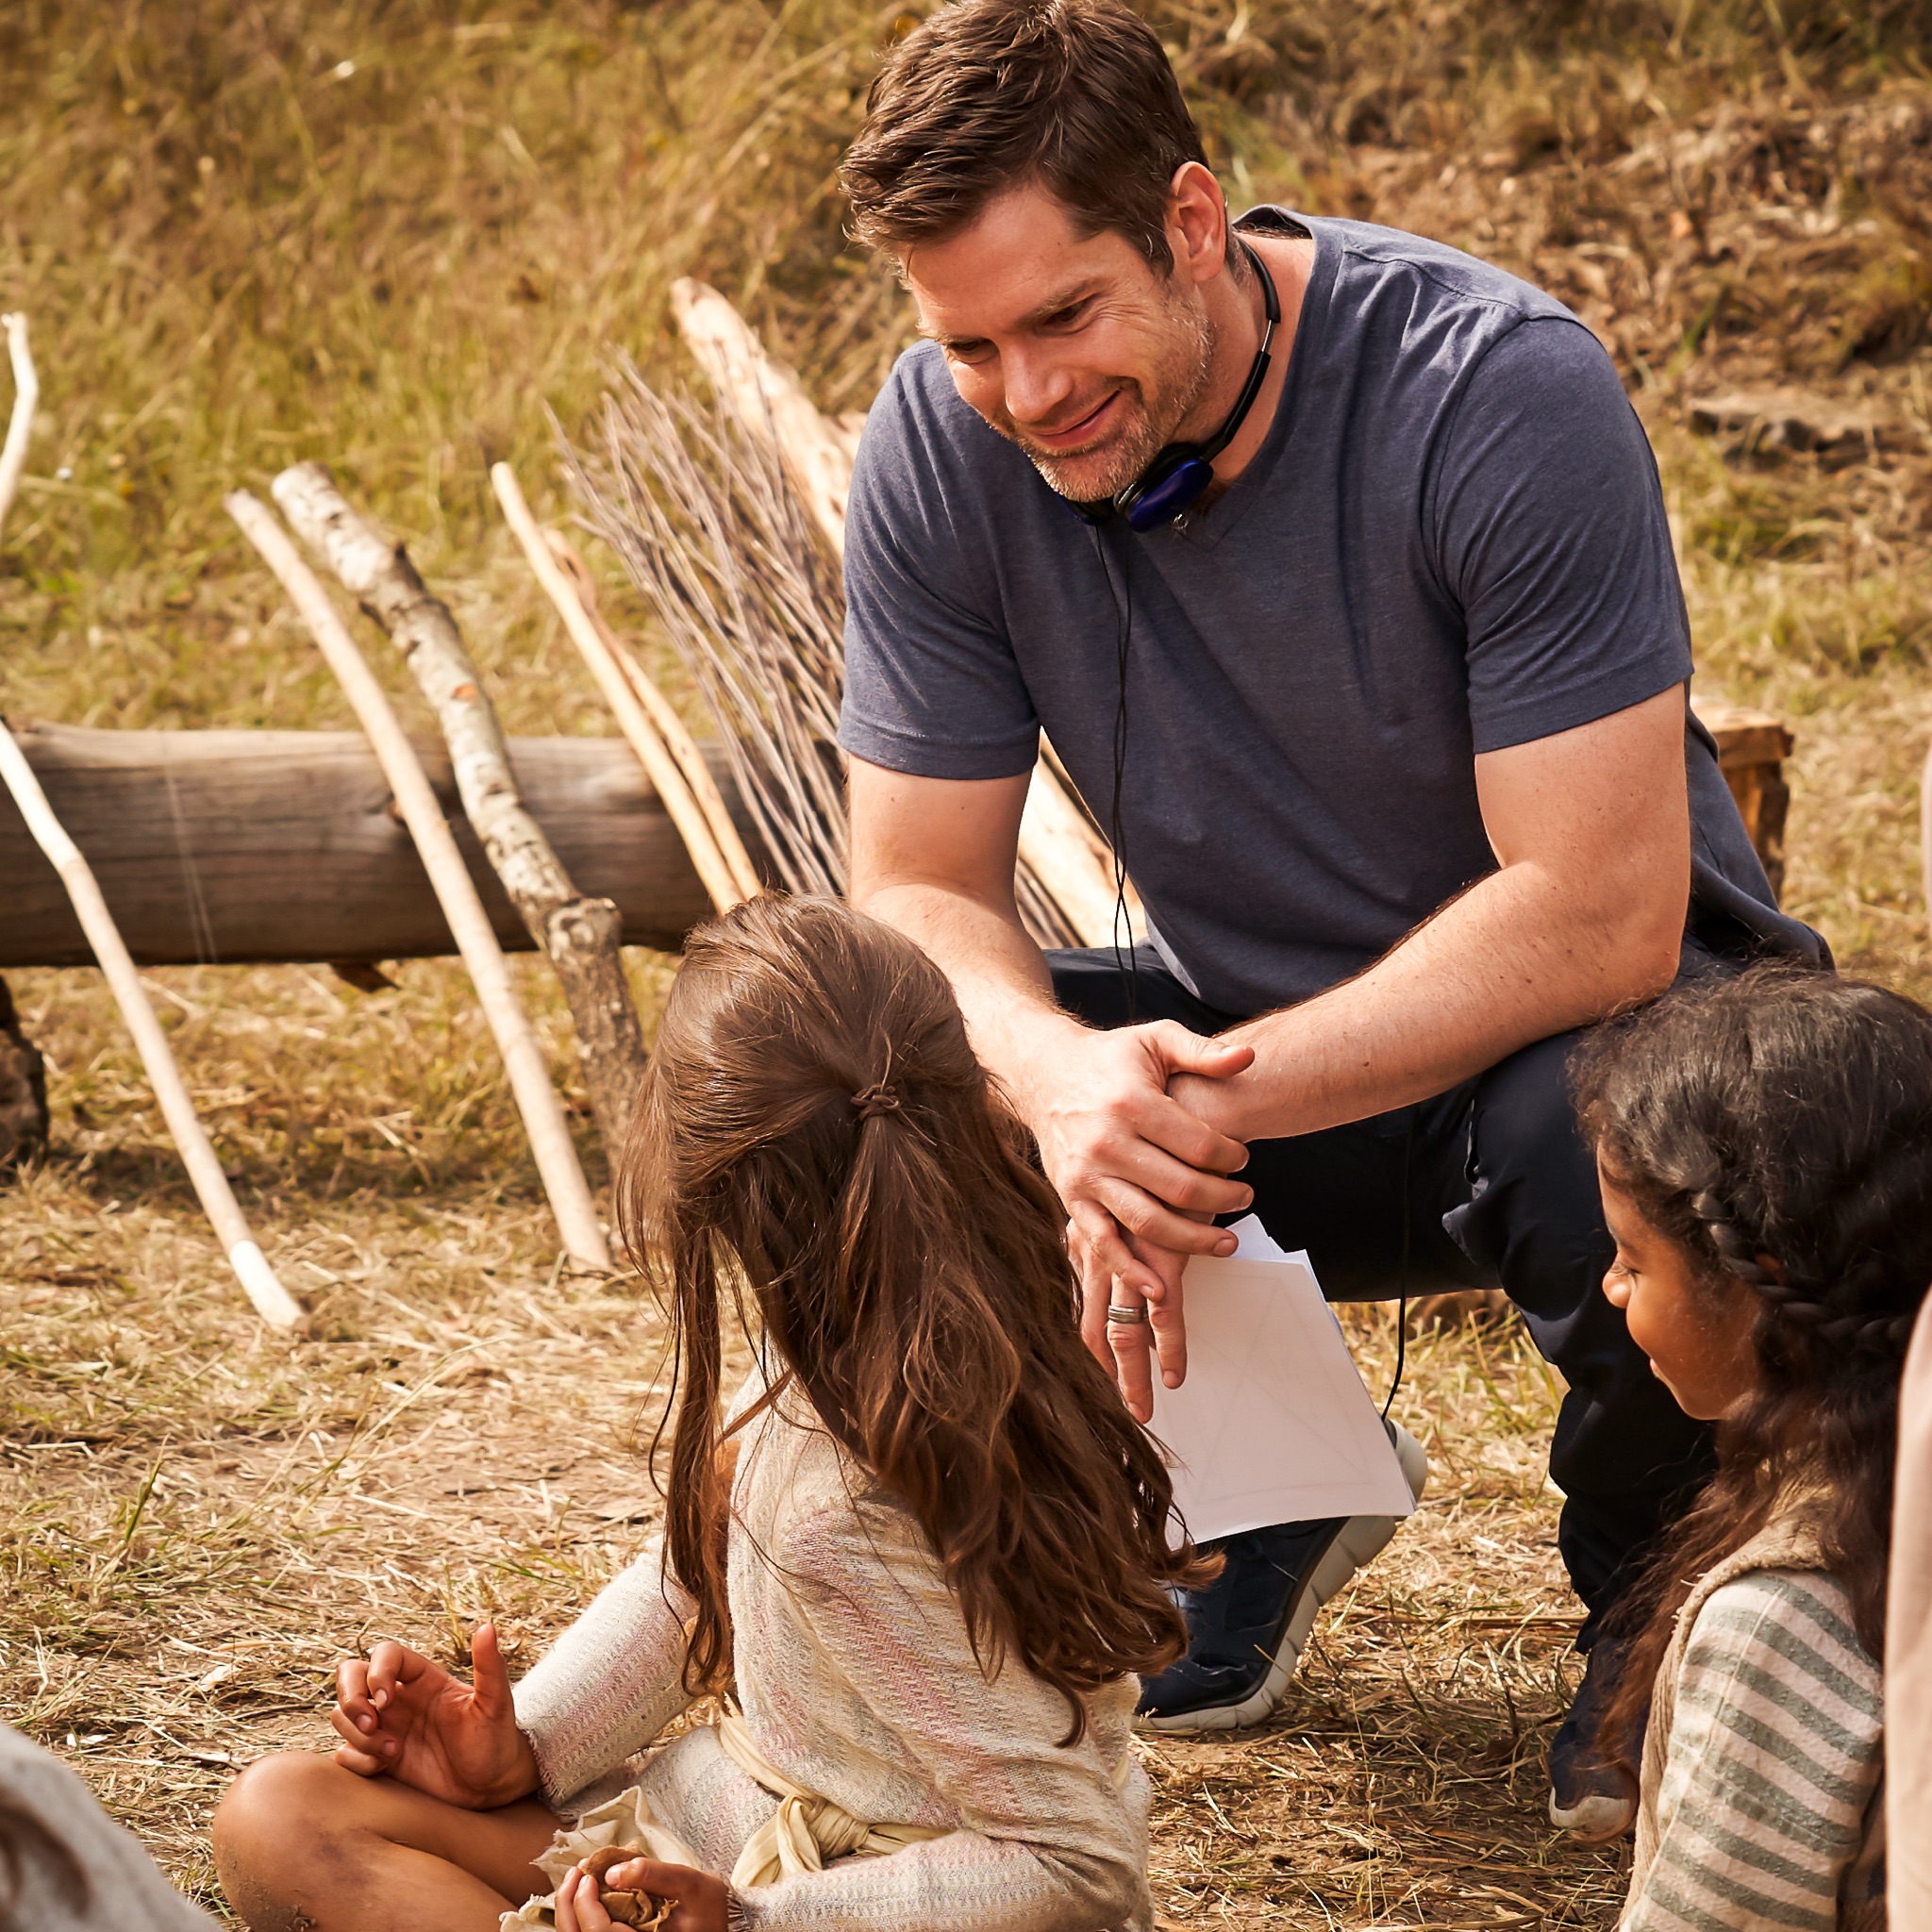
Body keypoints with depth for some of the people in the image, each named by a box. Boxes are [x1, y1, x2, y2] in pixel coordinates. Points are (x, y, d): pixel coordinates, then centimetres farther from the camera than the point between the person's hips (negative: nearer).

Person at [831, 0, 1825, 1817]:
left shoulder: (1504, 393, -27)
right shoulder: (939, 451, -13)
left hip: (1579, 1019, -4)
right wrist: (1065, 1077, -34)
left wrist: (1212, 1101, -37)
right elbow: (918, 897, -10)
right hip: (1249, 1038, 4)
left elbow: (1598, 915, -30)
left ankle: (1648, 1574, -3)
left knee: (1607, 1133, -39)